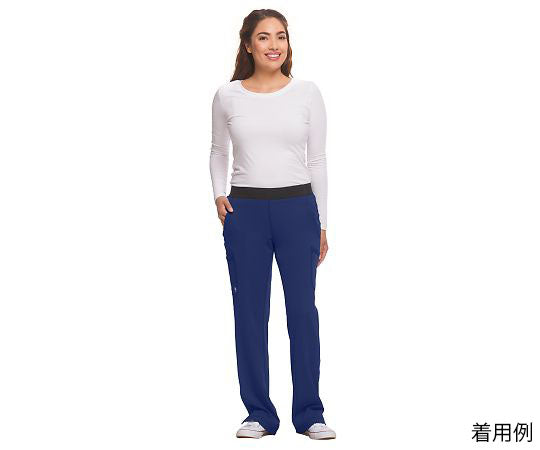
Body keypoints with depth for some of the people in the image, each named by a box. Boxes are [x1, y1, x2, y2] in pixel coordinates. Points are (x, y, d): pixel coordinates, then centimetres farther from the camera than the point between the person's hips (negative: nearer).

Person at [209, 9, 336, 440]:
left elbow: (317, 159, 3)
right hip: (245, 211, 1)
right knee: (250, 312, 5)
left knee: (303, 310, 4)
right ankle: (259, 413, 18)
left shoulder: (308, 93, 0)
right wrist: (219, 194, -1)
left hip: (297, 209, 0)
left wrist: (322, 224, 2)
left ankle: (309, 413, 17)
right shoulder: (227, 96, 1)